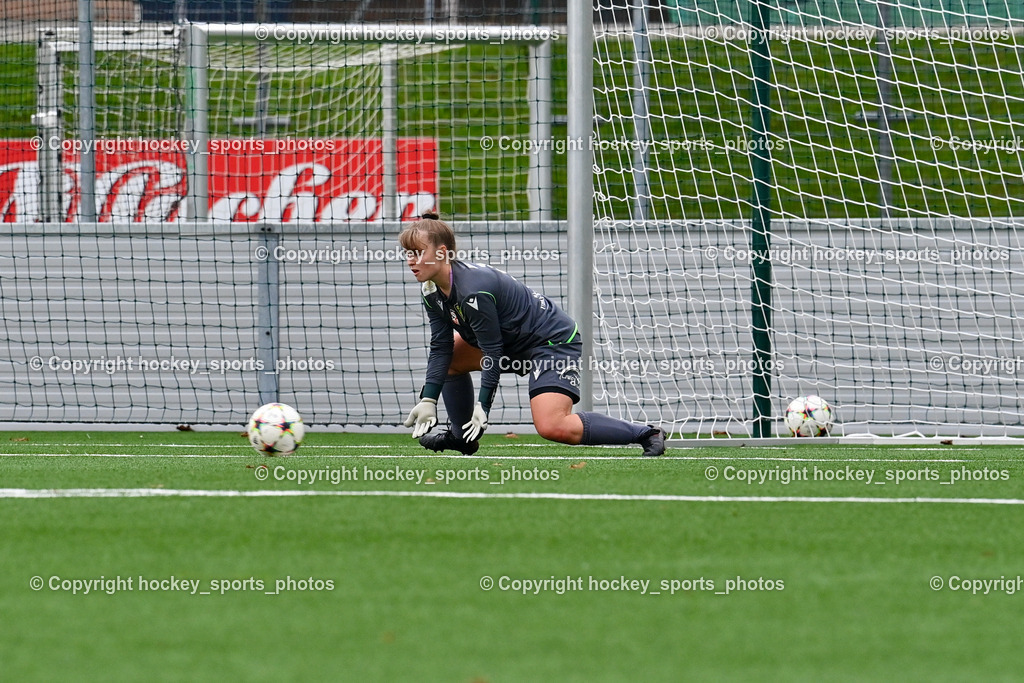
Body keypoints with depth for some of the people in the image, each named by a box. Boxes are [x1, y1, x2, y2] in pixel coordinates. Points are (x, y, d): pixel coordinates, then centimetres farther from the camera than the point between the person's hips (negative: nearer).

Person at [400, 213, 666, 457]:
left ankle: (646, 434, -16)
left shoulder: (474, 291, -30)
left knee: (553, 427, -26)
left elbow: (492, 352, -25)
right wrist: (428, 400, -7)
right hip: (514, 343, 10)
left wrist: (482, 406, -21)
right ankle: (462, 436, 29)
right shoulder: (433, 292, -1)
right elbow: (440, 348, 2)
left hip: (554, 341, -10)